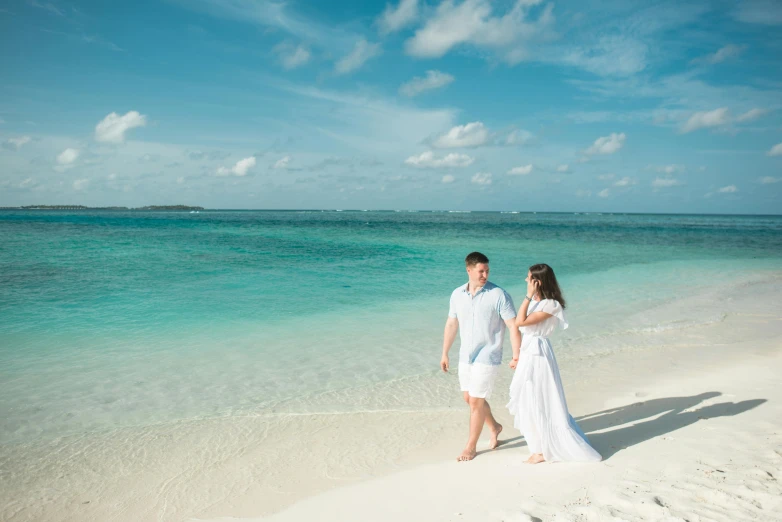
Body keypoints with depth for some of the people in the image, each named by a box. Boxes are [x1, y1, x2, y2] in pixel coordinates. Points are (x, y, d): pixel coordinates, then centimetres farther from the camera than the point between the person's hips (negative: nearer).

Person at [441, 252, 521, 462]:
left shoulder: (498, 295, -15)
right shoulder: (457, 294, 0)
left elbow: (513, 326, -15)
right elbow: (451, 325, 10)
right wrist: (444, 353, 13)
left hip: (487, 357, -6)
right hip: (465, 356, 6)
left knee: (476, 401, 0)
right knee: (468, 398, 17)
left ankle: (471, 446, 19)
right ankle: (494, 427, 41)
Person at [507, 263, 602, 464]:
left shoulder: (551, 305, -17)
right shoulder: (534, 302, 9)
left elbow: (520, 322, -24)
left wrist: (529, 295, -21)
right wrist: (516, 355, 15)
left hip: (538, 356, -9)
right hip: (527, 355, 9)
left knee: (538, 403, 1)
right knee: (529, 402, 15)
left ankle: (542, 449, 15)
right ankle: (540, 445, 28)